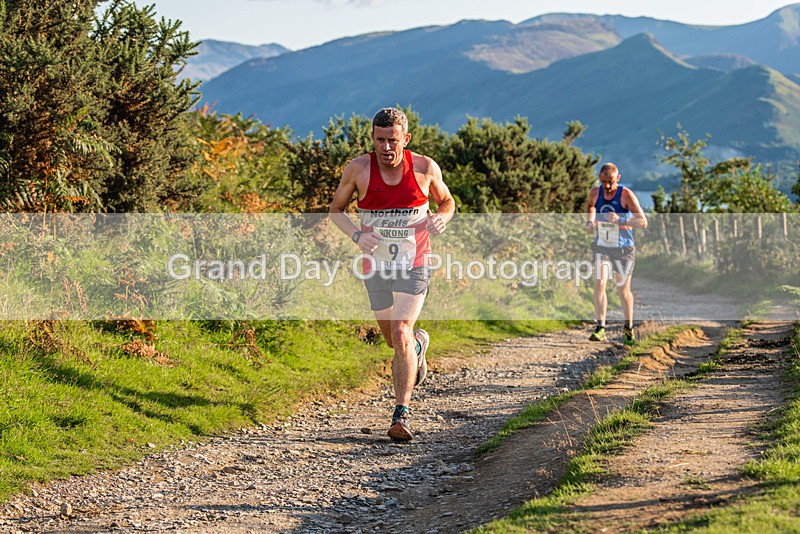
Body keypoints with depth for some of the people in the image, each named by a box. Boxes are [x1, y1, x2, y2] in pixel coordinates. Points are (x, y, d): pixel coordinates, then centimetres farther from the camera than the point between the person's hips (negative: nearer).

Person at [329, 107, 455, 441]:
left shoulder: (425, 168, -9)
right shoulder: (359, 169, -10)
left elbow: (447, 203, 8)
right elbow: (336, 209, 3)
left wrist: (441, 218, -15)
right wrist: (356, 235, -16)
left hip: (414, 266, -2)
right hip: (376, 267, 2)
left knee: (400, 333, -20)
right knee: (396, 343, 15)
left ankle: (401, 414, -17)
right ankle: (418, 345, 53)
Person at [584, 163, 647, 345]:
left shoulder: (626, 195, -15)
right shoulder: (595, 193, -3)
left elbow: (643, 222, -19)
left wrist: (620, 220, -32)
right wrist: (590, 220, 4)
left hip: (623, 249, -2)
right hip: (602, 247, 2)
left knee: (623, 289, 6)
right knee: (599, 284, -16)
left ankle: (629, 328, 25)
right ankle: (600, 328, -19)